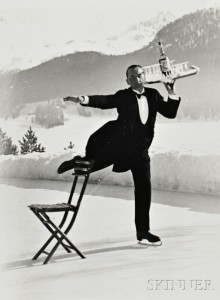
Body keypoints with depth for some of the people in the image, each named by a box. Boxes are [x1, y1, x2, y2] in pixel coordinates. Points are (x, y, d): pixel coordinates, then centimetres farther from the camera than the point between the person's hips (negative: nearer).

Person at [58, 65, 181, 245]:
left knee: (144, 189, 3)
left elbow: (170, 113, 6)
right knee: (91, 164, 8)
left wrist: (172, 94, -9)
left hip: (139, 150, 3)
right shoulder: (123, 96, -4)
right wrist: (83, 100, -33)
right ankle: (78, 162, 49)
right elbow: (104, 101, -17)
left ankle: (143, 231, 15)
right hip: (117, 144, -3)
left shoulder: (153, 95, 6)